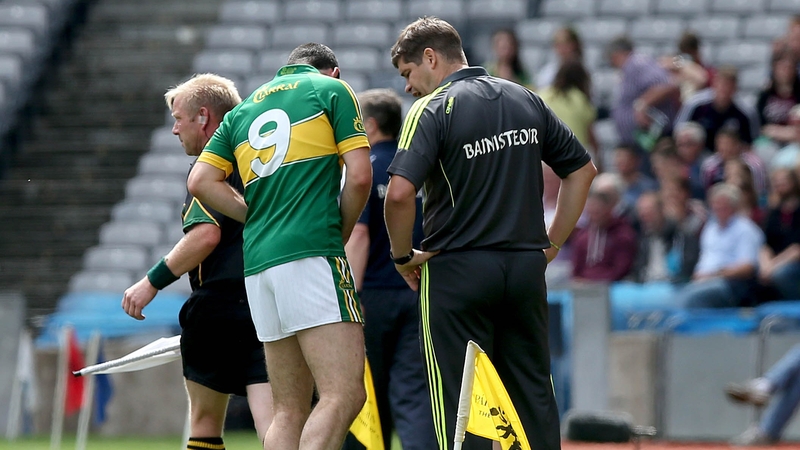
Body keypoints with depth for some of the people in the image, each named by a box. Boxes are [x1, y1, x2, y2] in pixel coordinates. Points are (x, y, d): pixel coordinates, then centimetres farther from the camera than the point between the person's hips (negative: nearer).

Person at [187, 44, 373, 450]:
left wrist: (259, 218, 16)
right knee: (343, 395, -14)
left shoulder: (241, 112, 23)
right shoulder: (331, 89, 9)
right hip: (312, 255, -6)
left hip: (258, 261, 6)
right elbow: (359, 176, -1)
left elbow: (201, 182, 11)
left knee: (290, 411, 8)